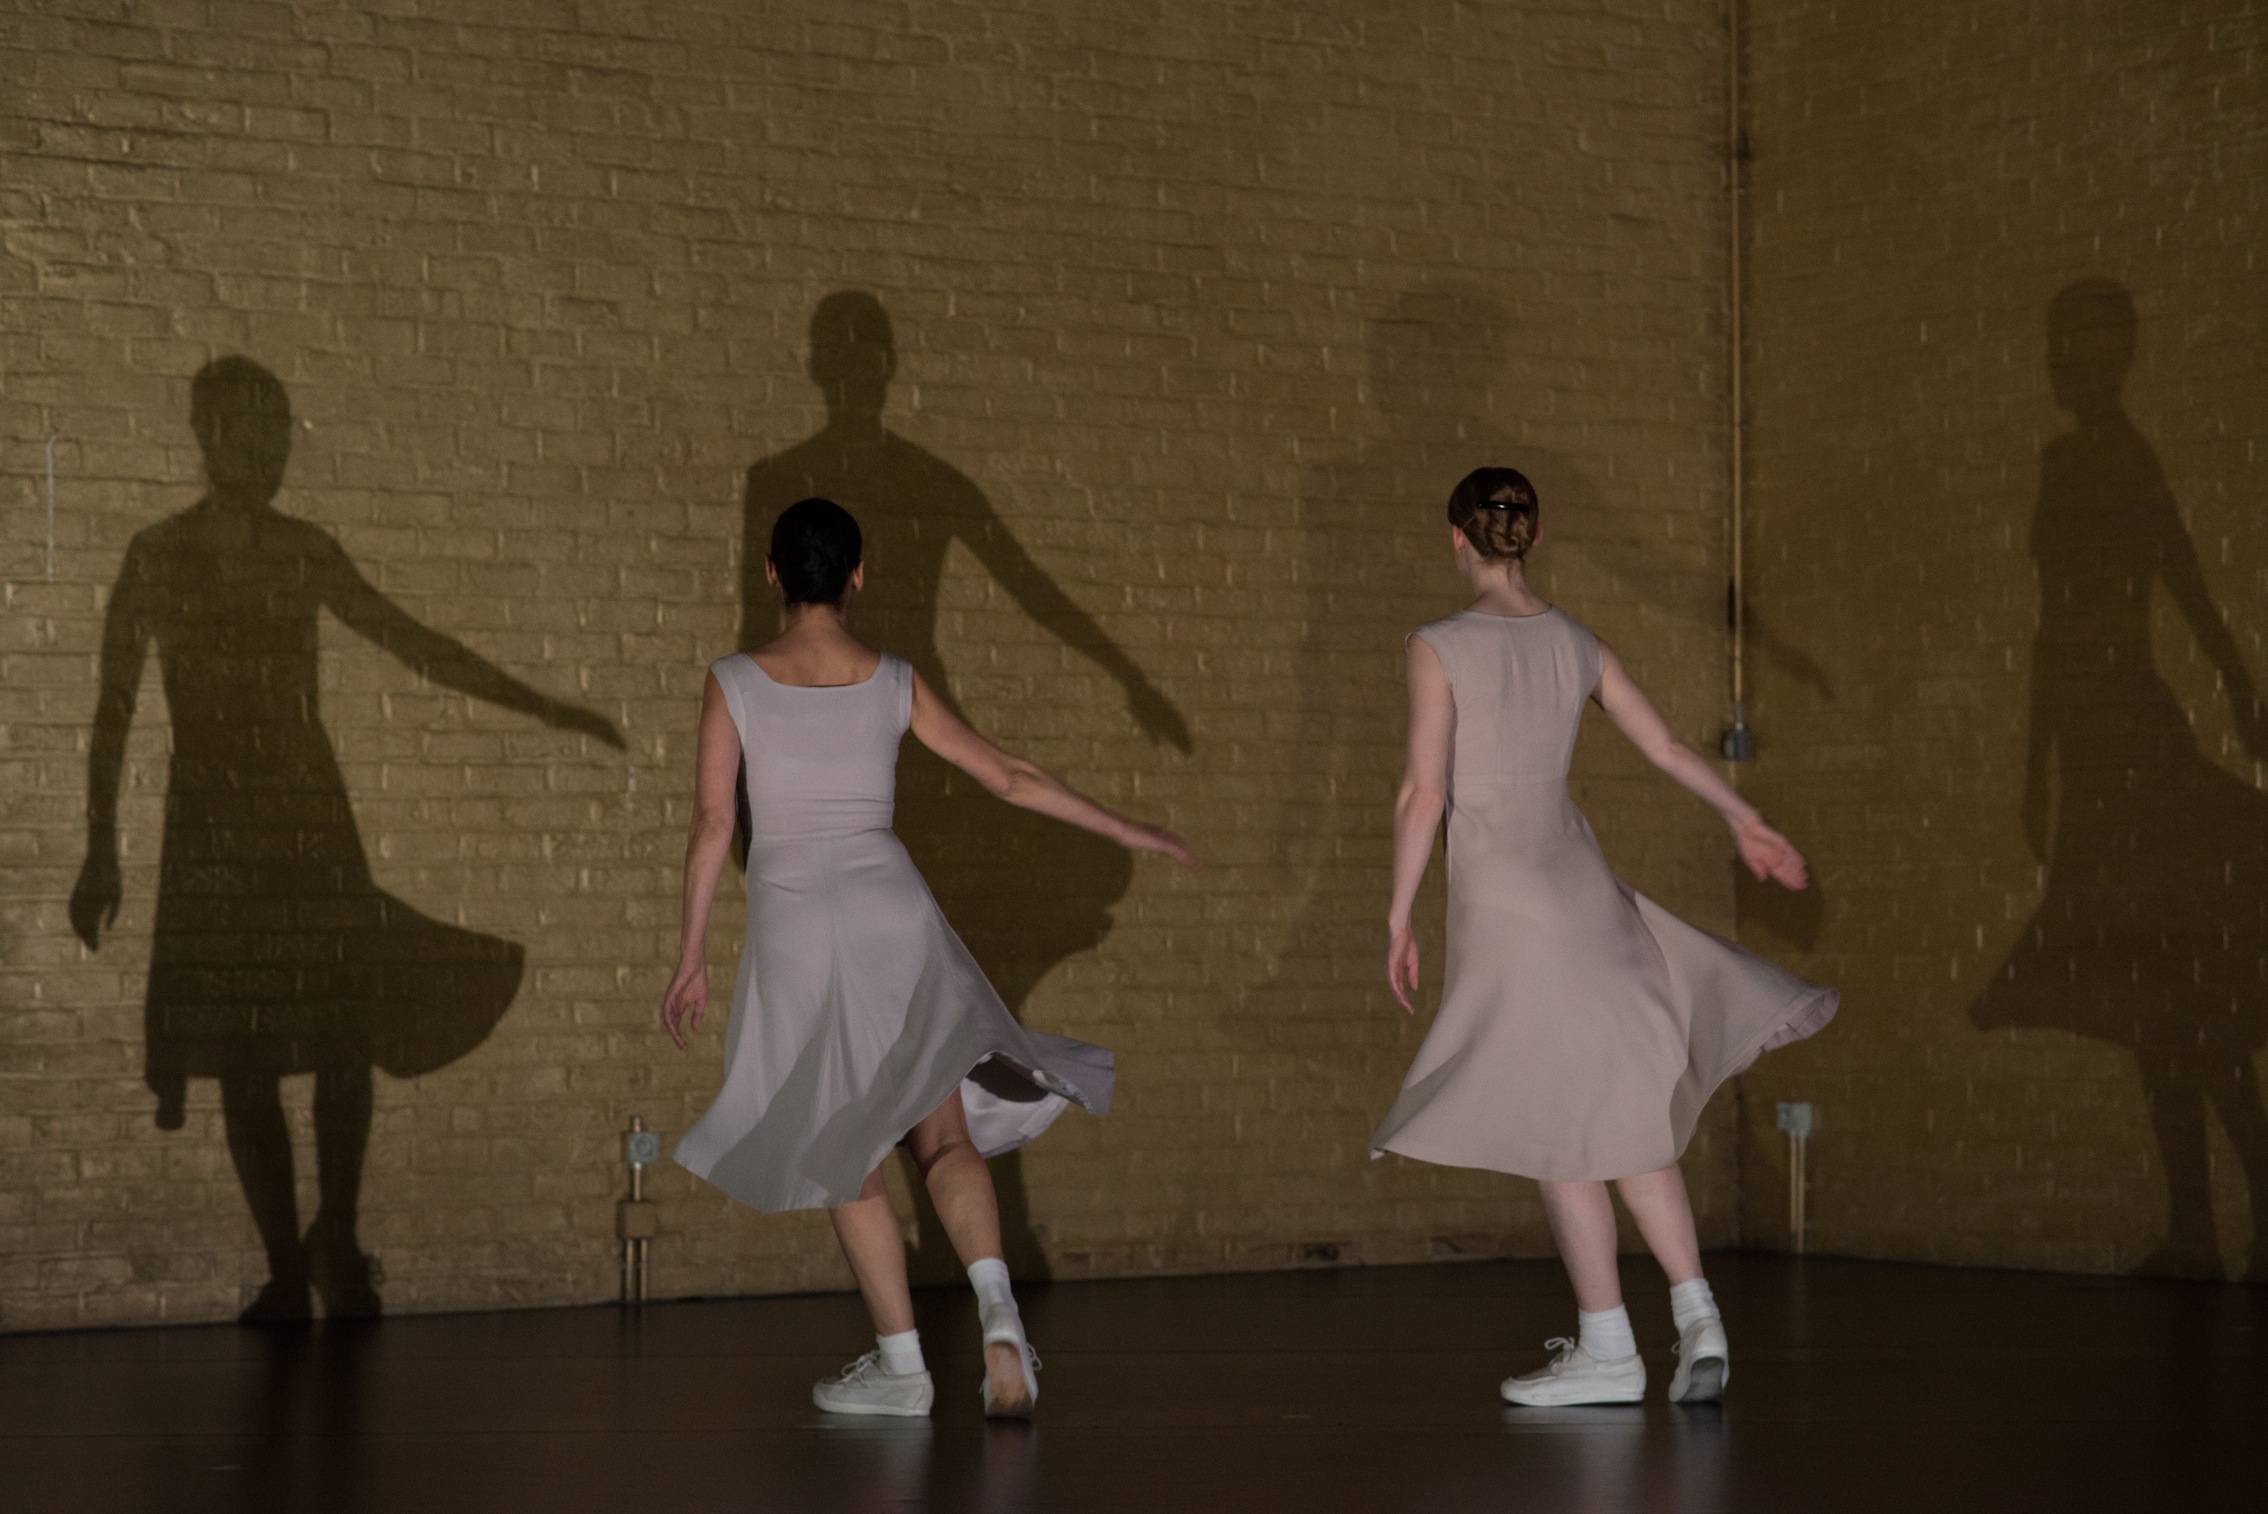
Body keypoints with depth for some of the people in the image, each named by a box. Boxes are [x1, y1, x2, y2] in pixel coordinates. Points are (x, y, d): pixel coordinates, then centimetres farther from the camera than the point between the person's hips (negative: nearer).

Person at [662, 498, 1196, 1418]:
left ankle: (900, 1362, 9)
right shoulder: (895, 683, 4)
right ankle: (994, 1298, -20)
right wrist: (1128, 832, 19)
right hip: (893, 906, 1)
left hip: (794, 920, -1)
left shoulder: (734, 684, -1)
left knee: (845, 1157, 10)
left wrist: (692, 956, 4)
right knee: (945, 1137, 6)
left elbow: (711, 823, -3)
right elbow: (1009, 778, 9)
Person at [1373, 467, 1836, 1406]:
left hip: (1500, 897, -5)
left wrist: (1398, 917, -5)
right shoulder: (1575, 645, 7)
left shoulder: (1441, 648, -9)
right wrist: (1747, 821, 31)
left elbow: (1424, 791, -12)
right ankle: (1696, 1311, 9)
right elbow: (1667, 747, 16)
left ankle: (1608, 1348, 5)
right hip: (1581, 886, 5)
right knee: (1624, 1114, 15)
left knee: (1558, 1124, 1)